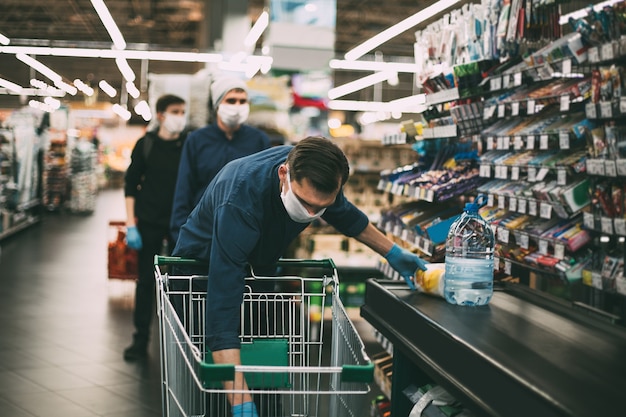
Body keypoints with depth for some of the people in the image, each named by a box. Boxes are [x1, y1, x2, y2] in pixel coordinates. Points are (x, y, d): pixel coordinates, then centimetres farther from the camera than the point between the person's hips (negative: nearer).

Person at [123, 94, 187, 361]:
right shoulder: (146, 144, 1)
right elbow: (131, 184, 4)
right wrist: (131, 222, -3)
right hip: (149, 222, 0)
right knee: (146, 281, 4)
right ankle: (141, 339, 13)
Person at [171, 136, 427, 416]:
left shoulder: (313, 173, -24)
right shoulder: (240, 200, -43)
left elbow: (344, 214, 3)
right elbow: (224, 302, -49)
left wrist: (392, 252, 5)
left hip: (260, 266, 5)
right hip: (203, 267, -5)